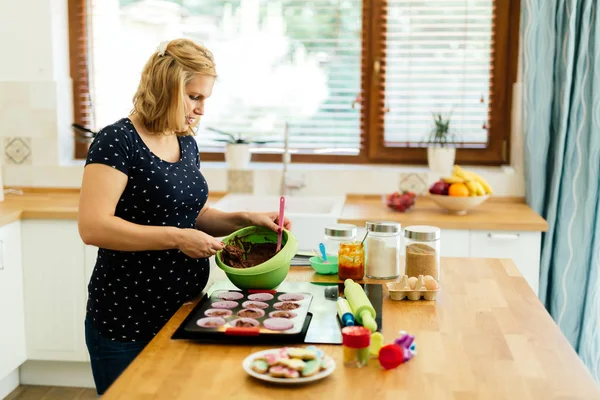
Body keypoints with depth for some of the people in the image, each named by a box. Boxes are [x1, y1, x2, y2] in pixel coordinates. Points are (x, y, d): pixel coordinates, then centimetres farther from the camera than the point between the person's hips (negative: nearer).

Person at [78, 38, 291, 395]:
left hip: (181, 313, 7)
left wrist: (244, 219, 2)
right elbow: (93, 227, -23)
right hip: (126, 325, -7)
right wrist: (177, 238, -25)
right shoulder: (117, 142, -14)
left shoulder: (187, 143, 9)